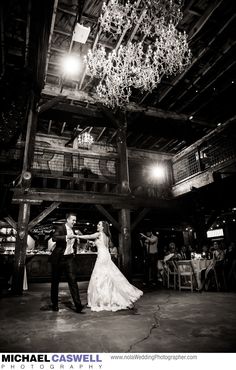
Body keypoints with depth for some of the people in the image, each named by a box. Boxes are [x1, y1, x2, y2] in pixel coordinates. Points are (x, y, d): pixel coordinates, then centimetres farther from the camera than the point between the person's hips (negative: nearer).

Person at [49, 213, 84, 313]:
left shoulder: (73, 230, 9)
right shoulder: (61, 228, -11)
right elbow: (54, 238, -31)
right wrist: (67, 237, -40)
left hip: (69, 258, 4)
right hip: (58, 258, -4)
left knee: (73, 280, -5)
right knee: (55, 282, 10)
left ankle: (78, 305, -3)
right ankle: (54, 304, 28)